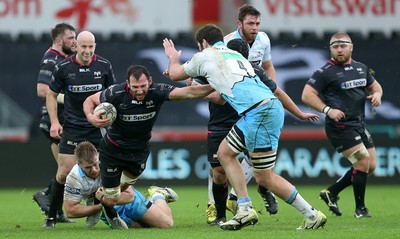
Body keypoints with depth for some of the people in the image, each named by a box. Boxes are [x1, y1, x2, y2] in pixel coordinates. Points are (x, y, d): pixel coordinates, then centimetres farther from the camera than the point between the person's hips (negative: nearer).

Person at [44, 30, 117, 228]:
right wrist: (54, 122, -3)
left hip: (98, 128, 2)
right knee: (64, 172, -7)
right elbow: (51, 94, 6)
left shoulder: (104, 66, 0)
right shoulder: (63, 68, -4)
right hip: (72, 128, -2)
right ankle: (51, 216, 4)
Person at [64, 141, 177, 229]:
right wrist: (101, 206, -27)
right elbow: (70, 210, -24)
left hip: (128, 202, -2)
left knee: (167, 224, 0)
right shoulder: (74, 178, -28)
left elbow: (129, 196, -29)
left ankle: (158, 196, 32)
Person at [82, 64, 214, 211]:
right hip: (113, 149, -2)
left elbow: (189, 93, -34)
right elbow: (90, 100, -10)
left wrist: (212, 88, -49)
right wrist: (90, 117, -31)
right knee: (110, 200, 2)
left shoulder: (157, 92, -25)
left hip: (140, 150, 2)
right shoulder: (116, 93, -26)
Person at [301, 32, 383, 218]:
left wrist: (376, 94, 1)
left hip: (360, 125, 8)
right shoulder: (325, 72, -8)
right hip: (340, 126, -8)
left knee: (370, 166, 7)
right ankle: (360, 209, -1)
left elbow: (374, 85, 26)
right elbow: (307, 95, -12)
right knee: (363, 162, -14)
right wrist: (327, 110, -23)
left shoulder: (361, 68, 12)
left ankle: (331, 192, 20)